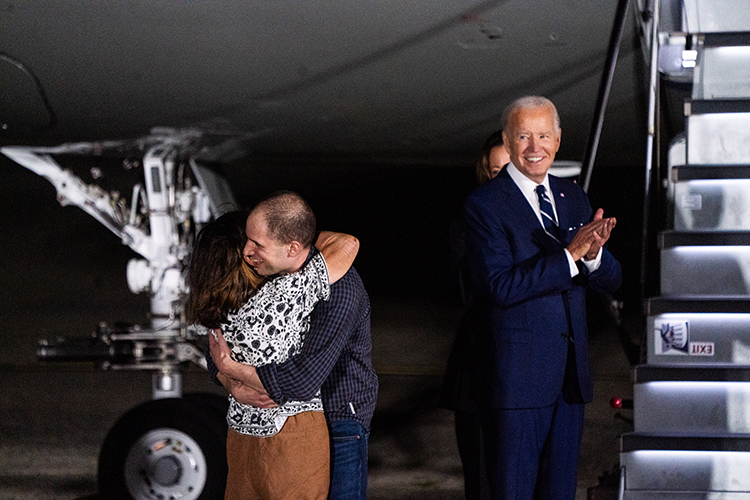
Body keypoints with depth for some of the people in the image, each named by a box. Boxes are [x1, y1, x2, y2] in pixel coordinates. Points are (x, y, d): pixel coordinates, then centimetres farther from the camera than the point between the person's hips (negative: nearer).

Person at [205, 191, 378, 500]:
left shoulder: (340, 289, -27)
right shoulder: (264, 276, -4)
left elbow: (302, 382, -34)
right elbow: (218, 347, 2)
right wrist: (236, 387, -20)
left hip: (339, 420, -6)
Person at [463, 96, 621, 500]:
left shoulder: (573, 198, 12)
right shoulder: (484, 205, -8)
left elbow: (610, 280, 8)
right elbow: (499, 286, -19)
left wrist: (593, 254, -16)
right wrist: (570, 255, -24)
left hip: (570, 375, 6)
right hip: (516, 373, -6)